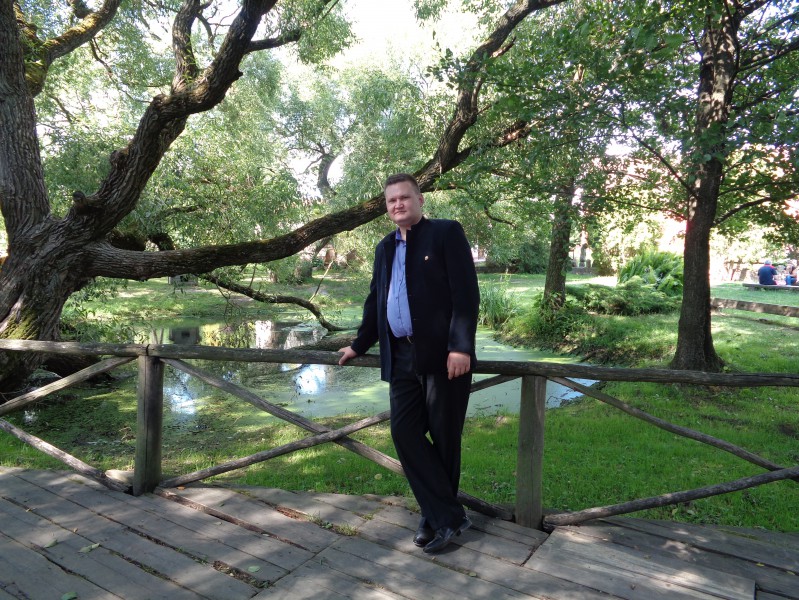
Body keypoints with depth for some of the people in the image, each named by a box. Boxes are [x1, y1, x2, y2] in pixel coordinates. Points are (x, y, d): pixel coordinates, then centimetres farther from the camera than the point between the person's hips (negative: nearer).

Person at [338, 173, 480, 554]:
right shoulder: (385, 248, 17)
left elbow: (467, 295, -11)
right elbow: (375, 301, 24)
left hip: (442, 355, -6)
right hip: (401, 358, 6)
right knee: (405, 433, 0)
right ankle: (447, 515, 12)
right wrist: (359, 345, 25)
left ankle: (440, 516, 23)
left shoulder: (447, 233, -2)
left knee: (444, 438, 4)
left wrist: (461, 346, -19)